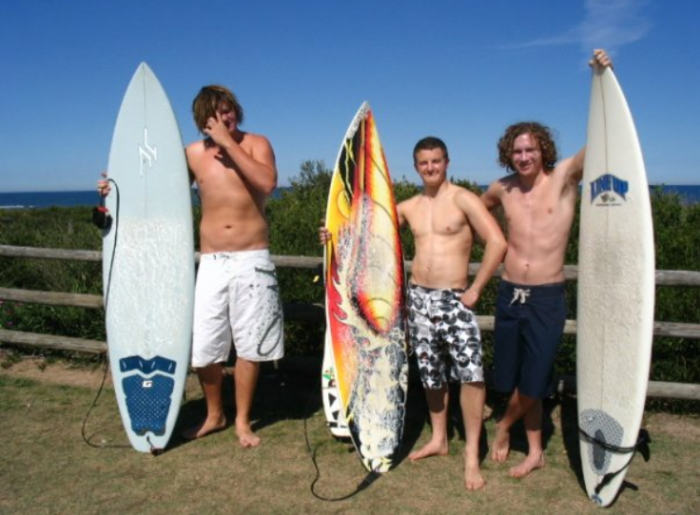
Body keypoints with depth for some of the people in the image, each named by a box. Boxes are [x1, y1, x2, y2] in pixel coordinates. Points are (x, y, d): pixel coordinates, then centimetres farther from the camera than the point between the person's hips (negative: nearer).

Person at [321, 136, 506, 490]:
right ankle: (438, 440, 31)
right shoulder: (409, 207, 11)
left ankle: (472, 455, -2)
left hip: (454, 300, -5)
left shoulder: (462, 199, -6)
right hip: (419, 298, 5)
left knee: (470, 372, -15)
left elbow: (497, 242, -13)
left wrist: (475, 290, -12)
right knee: (431, 374, 13)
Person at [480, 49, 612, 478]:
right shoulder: (502, 189, 5)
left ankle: (504, 426, 34)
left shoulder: (565, 176, -4)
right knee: (517, 380, 12)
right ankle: (535, 451, 35)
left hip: (548, 298, -3)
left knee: (534, 380, 4)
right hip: (510, 294, 3)